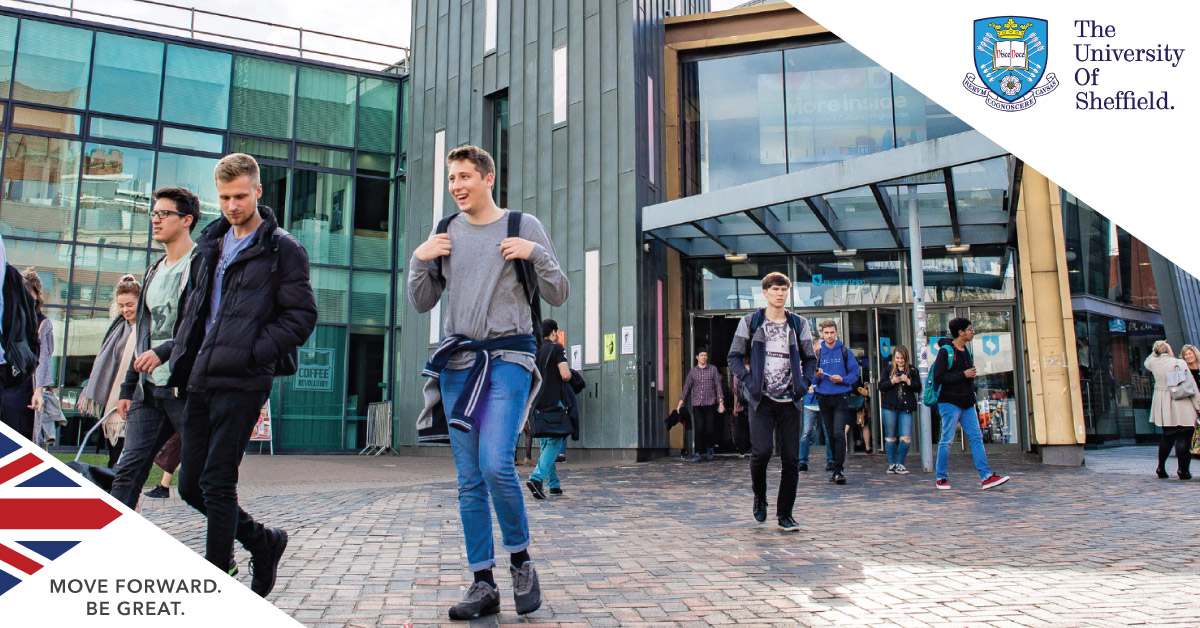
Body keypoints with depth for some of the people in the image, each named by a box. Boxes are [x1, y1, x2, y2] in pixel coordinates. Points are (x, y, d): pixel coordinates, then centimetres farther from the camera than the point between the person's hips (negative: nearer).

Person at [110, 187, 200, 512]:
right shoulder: (154, 272, 20)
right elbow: (143, 335, 23)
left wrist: (165, 351, -24)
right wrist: (127, 388, 21)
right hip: (149, 389, 7)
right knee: (128, 471, 2)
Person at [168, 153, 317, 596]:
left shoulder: (282, 249, -3)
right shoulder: (210, 244, 18)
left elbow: (302, 316, -8)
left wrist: (252, 352, -17)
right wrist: (179, 359, 15)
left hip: (242, 382, -7)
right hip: (200, 381, 8)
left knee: (216, 483, -5)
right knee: (190, 486, 10)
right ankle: (263, 542, 27)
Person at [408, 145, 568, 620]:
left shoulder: (523, 226, 3)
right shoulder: (444, 233, 12)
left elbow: (558, 296, 3)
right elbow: (422, 304, 15)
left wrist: (535, 254, -12)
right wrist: (419, 260, -2)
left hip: (508, 357, -4)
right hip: (457, 360, 4)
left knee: (496, 465, -18)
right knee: (469, 481, 4)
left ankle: (521, 561, 6)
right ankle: (483, 585, 12)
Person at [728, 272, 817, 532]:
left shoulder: (799, 324, 11)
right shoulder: (750, 322, 5)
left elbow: (810, 359, 18)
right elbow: (734, 356, 6)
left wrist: (804, 382, 1)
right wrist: (748, 379, -8)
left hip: (790, 401, 3)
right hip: (762, 399, -2)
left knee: (791, 459, 1)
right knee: (761, 451, -15)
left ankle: (784, 514, 13)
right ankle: (759, 497, 14)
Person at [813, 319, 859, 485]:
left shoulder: (845, 352, 3)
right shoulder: (818, 353, 9)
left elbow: (855, 373, 2)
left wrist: (842, 379, -14)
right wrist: (817, 376, -12)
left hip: (841, 397, -3)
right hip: (823, 397, 3)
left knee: (839, 433, -13)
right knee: (830, 435, 10)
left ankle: (839, 470, -13)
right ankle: (837, 467, 21)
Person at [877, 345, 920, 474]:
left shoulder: (912, 371, 8)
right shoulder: (888, 370, 9)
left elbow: (918, 388, 3)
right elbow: (881, 386, 3)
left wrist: (908, 381, -14)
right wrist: (892, 381, -13)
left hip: (906, 408, 0)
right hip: (890, 407, 0)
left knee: (906, 438, -7)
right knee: (890, 437, 4)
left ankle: (900, 464, 7)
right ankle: (891, 463, 16)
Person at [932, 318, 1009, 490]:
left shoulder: (966, 352, 17)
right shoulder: (945, 351, -9)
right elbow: (938, 377, -16)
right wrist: (963, 374, -16)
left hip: (967, 404, 8)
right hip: (950, 403, -8)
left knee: (976, 437, 2)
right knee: (947, 440, -3)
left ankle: (986, 476, 1)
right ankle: (941, 478, 7)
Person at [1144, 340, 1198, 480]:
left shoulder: (1153, 362, 1)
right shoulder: (1179, 363, -13)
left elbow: (1147, 362, 28)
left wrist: (1157, 351, 24)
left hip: (1163, 406, 5)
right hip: (1180, 406, -5)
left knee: (1167, 437, 15)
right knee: (1183, 437, -1)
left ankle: (1161, 468, 16)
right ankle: (1182, 470, -3)